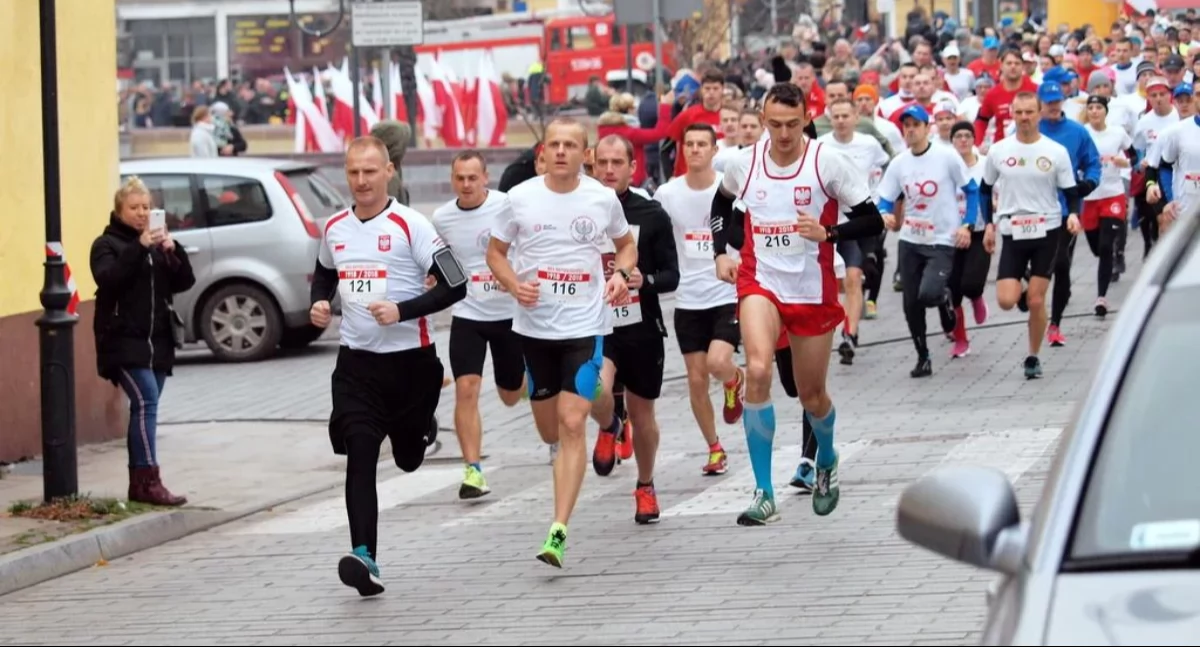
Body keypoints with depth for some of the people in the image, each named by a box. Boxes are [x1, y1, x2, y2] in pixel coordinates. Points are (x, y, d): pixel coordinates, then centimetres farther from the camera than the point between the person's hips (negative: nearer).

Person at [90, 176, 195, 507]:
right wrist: (139, 248, -25)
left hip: (158, 340, 6)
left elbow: (184, 282, 6)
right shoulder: (107, 244, -1)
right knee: (146, 402, -19)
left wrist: (173, 250, -10)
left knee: (144, 407, 8)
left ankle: (138, 481, 13)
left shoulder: (157, 243, 15)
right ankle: (149, 480, -23)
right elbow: (108, 278, -19)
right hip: (124, 340, -6)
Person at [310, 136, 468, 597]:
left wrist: (403, 311, -22)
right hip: (356, 361, 3)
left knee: (408, 458, 13)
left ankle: (419, 430, 49)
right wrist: (318, 304, 5)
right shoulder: (334, 229, 6)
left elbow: (454, 286, -12)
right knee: (360, 458, -12)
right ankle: (365, 558, -17)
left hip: (410, 359, -3)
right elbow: (324, 276, 26)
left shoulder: (410, 225, -10)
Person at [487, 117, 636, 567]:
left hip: (585, 326, -2)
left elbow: (627, 244, 16)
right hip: (534, 326, 2)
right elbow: (496, 251, 8)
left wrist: (621, 272, -5)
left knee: (571, 425, -14)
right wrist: (513, 285, -11)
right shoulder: (520, 198, -2)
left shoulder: (603, 199, -1)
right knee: (549, 429, 12)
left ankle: (558, 532, -16)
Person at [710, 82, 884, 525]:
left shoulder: (828, 163, -10)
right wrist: (720, 252, 9)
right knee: (757, 370, -25)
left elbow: (873, 221, -8)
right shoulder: (745, 164, -1)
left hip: (813, 291, 0)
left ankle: (826, 460, 48)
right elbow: (721, 203, 22)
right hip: (760, 283, 1)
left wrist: (827, 232, -24)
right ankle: (764, 494, -22)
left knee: (811, 393, 11)